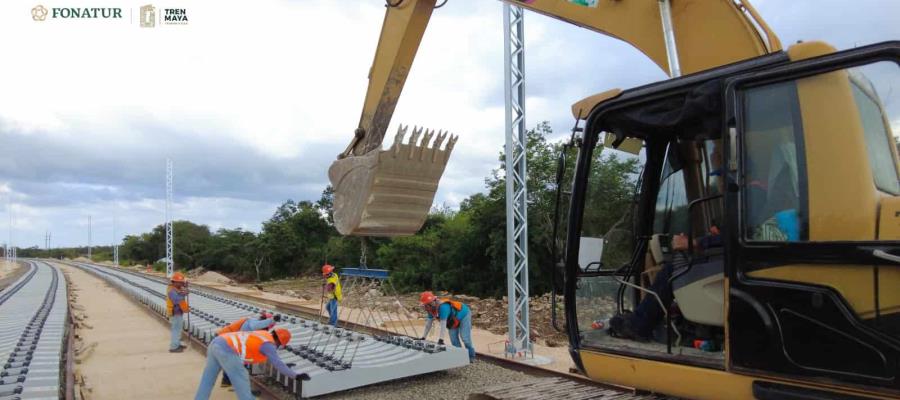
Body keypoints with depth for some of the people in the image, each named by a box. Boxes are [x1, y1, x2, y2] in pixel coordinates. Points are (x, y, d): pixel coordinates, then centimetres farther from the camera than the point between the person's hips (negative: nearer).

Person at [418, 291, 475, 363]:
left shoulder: (442, 307, -39)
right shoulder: (431, 308, -11)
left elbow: (443, 323, -41)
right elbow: (429, 322, -3)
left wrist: (441, 339, -41)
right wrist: (423, 337, -3)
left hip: (464, 315, -9)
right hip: (453, 320, 9)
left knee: (465, 338, -12)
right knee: (453, 339, 2)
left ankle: (471, 357, 0)